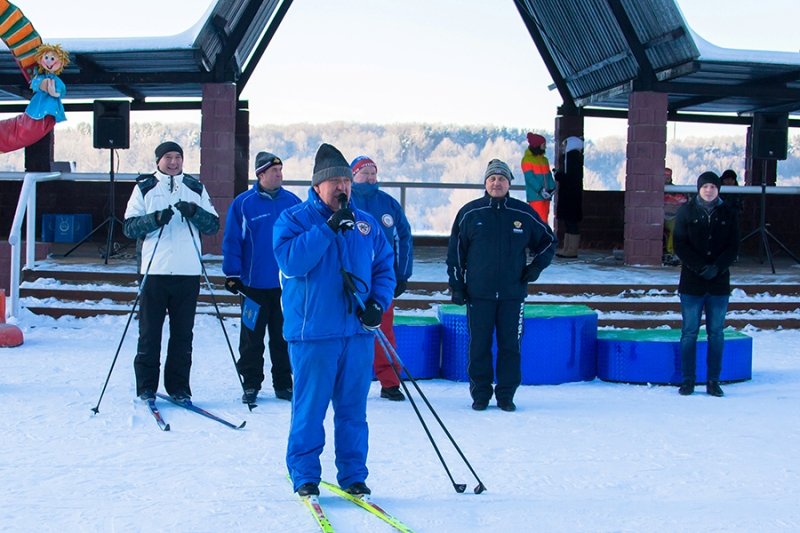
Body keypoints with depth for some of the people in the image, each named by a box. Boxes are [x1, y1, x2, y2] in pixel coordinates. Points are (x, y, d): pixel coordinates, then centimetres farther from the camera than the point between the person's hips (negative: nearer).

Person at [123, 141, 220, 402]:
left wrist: (194, 212, -11)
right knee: (149, 332, 2)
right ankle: (146, 387, 11)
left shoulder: (196, 189, 14)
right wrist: (156, 219, -16)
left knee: (183, 333, 5)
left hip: (188, 272, 2)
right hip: (154, 271, -1)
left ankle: (178, 386, 13)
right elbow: (129, 226, 1)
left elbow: (214, 225, 7)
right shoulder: (144, 188, 9)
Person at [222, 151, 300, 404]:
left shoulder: (293, 202, 5)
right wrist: (232, 274, -4)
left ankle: (283, 383, 18)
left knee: (284, 336, 8)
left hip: (286, 283, 2)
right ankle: (251, 384, 16)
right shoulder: (243, 203, -2)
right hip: (254, 283, -2)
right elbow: (232, 241, -1)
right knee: (252, 338, 6)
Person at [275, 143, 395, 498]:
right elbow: (291, 259, -17)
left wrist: (378, 303, -3)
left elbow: (385, 266, 15)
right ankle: (304, 475, 14)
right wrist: (329, 227, -20)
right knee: (310, 408, 1)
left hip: (359, 331, 4)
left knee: (353, 408, 9)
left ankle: (353, 474, 20)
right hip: (312, 332, -4)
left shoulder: (366, 223, 13)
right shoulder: (293, 219, 0)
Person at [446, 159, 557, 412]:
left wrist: (536, 267, 6)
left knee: (510, 345, 3)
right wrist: (456, 286, 3)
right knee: (479, 345, 2)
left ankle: (506, 394, 13)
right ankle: (480, 394, 13)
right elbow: (455, 251, 7)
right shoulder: (469, 213, 2)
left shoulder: (525, 214, 4)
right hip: (478, 294, -1)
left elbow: (549, 240, 18)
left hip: (513, 294, 1)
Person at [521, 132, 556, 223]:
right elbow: (529, 177, -13)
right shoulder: (527, 159, -7)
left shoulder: (544, 159, 15)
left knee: (544, 218, 8)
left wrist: (552, 188, -4)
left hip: (545, 195, 7)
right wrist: (540, 190, -21)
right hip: (535, 195, -7)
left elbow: (548, 175, 14)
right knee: (540, 219, -13)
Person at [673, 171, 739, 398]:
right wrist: (701, 267, -14)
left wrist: (716, 268, -13)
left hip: (719, 283, 1)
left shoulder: (729, 214, 6)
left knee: (716, 333, 5)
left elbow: (733, 247, 2)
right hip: (691, 283, -1)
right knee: (689, 332, 1)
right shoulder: (686, 212, 2)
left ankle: (713, 380, 11)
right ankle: (688, 379, 7)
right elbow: (680, 245, -3)